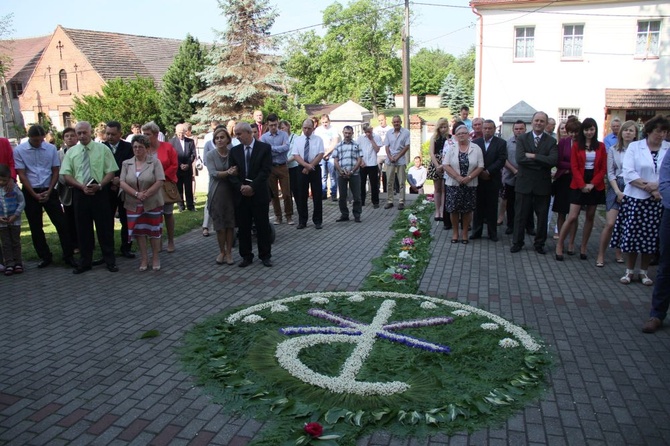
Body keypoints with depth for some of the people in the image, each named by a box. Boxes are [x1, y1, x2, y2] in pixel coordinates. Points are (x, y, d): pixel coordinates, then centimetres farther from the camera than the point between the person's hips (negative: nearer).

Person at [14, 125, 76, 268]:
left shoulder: (51, 148, -2)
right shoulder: (19, 150, -6)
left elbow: (56, 171, 3)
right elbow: (21, 175, -5)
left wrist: (48, 192, -5)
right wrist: (34, 195, -8)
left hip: (49, 191, 0)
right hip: (30, 193, 0)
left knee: (61, 223, -2)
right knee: (35, 227, 7)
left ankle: (68, 255, 6)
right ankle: (44, 257, 19)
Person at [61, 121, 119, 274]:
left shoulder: (102, 149, 1)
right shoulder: (71, 152, 6)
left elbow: (111, 171, -2)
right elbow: (67, 175, 3)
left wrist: (99, 185, -18)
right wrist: (82, 186, -14)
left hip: (100, 192, -2)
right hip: (80, 193, 2)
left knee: (104, 227, 4)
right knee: (83, 228, 9)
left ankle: (110, 260, 15)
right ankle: (85, 262, 21)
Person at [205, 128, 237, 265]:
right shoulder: (210, 155, -2)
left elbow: (236, 172, 2)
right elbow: (213, 173, -13)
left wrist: (233, 172, -19)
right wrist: (228, 172, -26)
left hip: (231, 192, 1)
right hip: (216, 193, -1)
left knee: (230, 224, 5)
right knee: (219, 225, 5)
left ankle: (229, 252, 18)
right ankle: (221, 251, 22)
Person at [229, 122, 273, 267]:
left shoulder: (265, 148, -4)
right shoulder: (234, 150, 8)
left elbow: (266, 170, -11)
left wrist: (252, 187, -17)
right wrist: (241, 187, -13)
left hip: (259, 194, -3)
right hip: (241, 195, 3)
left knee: (263, 226, 5)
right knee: (243, 227, 8)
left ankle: (265, 255, 17)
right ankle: (246, 256, 19)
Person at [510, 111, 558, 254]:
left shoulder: (551, 141, 2)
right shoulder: (522, 139, 1)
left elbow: (553, 160, -14)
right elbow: (520, 158, -14)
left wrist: (533, 156, -17)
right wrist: (541, 162, -14)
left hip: (543, 184, 1)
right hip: (524, 183, -1)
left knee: (542, 216, 9)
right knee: (520, 215, 7)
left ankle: (539, 244, 23)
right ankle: (517, 242, 19)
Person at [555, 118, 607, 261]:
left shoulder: (601, 146, 5)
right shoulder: (576, 146, 1)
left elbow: (603, 169, 2)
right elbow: (574, 167, -4)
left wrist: (592, 184, -10)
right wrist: (582, 184, -13)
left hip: (595, 186, 3)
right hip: (578, 185, -2)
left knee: (590, 217, 7)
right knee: (572, 217, -8)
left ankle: (583, 247, 17)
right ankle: (559, 245, 3)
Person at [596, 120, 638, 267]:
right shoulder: (613, 150, 4)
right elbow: (610, 173, 2)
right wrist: (618, 191, -7)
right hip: (616, 187, 0)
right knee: (610, 223, -7)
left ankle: (619, 252, 24)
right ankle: (600, 255, 2)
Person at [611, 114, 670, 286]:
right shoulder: (634, 146, 1)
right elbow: (629, 174, -8)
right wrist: (649, 187, -13)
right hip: (635, 198, -1)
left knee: (651, 238, 7)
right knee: (631, 235, 1)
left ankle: (643, 271, 22)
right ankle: (629, 271, 17)